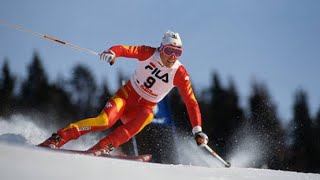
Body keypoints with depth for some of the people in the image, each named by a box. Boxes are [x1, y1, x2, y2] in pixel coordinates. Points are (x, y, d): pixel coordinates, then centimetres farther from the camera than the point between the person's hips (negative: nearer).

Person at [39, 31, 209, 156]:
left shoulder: (180, 74, -13)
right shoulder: (149, 53, -14)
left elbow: (191, 102, -12)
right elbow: (124, 49, -25)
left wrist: (198, 131, -18)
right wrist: (112, 52, -49)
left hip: (145, 107, 1)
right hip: (127, 94, -1)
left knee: (145, 117, -34)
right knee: (104, 121, -26)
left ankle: (101, 148, -34)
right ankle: (57, 138, -21)